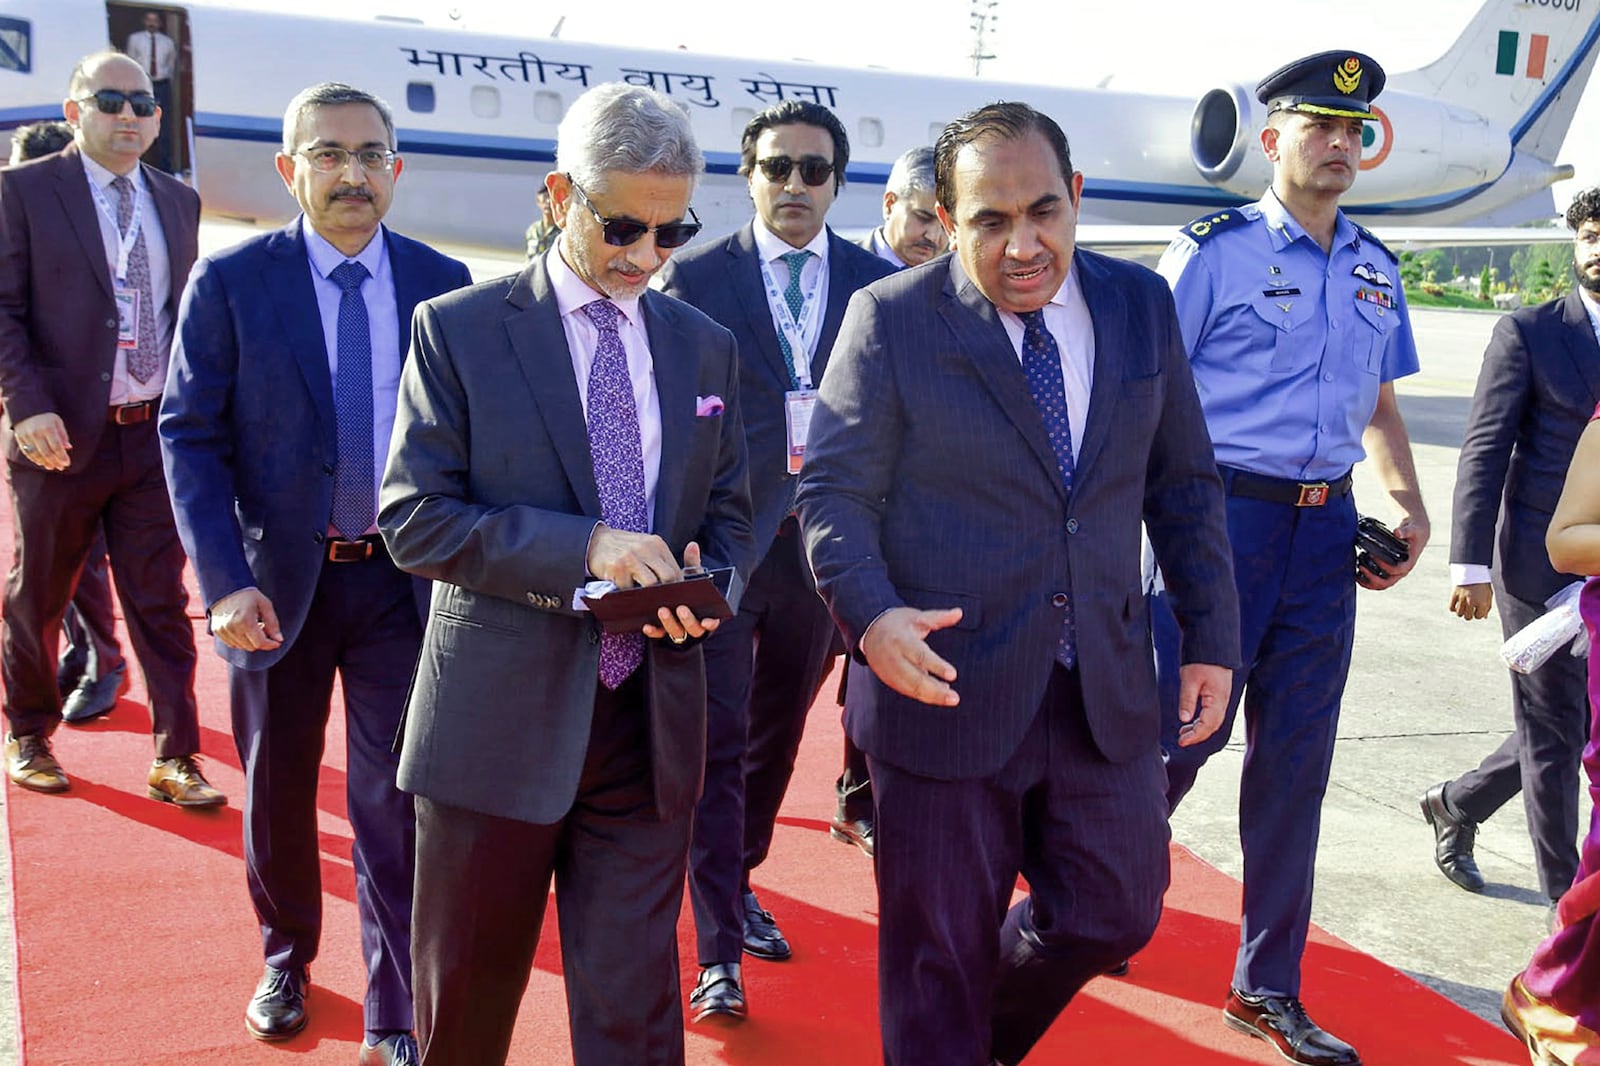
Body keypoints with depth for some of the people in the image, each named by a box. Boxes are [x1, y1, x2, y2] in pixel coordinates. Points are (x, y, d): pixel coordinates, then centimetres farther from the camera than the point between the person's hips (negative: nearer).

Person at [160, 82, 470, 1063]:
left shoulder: (444, 283, -2)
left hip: (402, 578, 0)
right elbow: (190, 436, -7)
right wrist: (224, 580, -16)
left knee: (394, 796, 3)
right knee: (277, 786, 18)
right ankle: (286, 961, 43)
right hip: (278, 579, 0)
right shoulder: (231, 282, -6)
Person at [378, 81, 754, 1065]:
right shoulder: (457, 330, -3)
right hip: (499, 720, -2)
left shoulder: (706, 347, 9)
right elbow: (413, 519, -9)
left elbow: (730, 514, 14)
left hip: (650, 723, 2)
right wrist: (582, 545, -21)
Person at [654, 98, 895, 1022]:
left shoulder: (876, 284, 4)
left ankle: (738, 882, 39)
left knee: (778, 733, 18)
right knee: (717, 746, -1)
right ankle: (720, 951, 6)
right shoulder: (695, 278, -2)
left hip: (823, 542, 3)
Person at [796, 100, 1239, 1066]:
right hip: (947, 688, -3)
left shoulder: (1142, 305, 4)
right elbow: (834, 492, -8)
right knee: (939, 954, 9)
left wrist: (1212, 636, 7)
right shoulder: (892, 319, -8)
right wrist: (870, 615, -26)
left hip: (1105, 692, 4)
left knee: (1115, 912, 14)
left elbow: (1183, 481, 10)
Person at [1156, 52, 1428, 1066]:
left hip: (1325, 527, 6)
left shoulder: (1376, 270, 14)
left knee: (1297, 761, 10)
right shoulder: (1214, 250, -4)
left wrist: (1411, 510, 8)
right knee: (1182, 733, -5)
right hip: (1221, 516, -6)